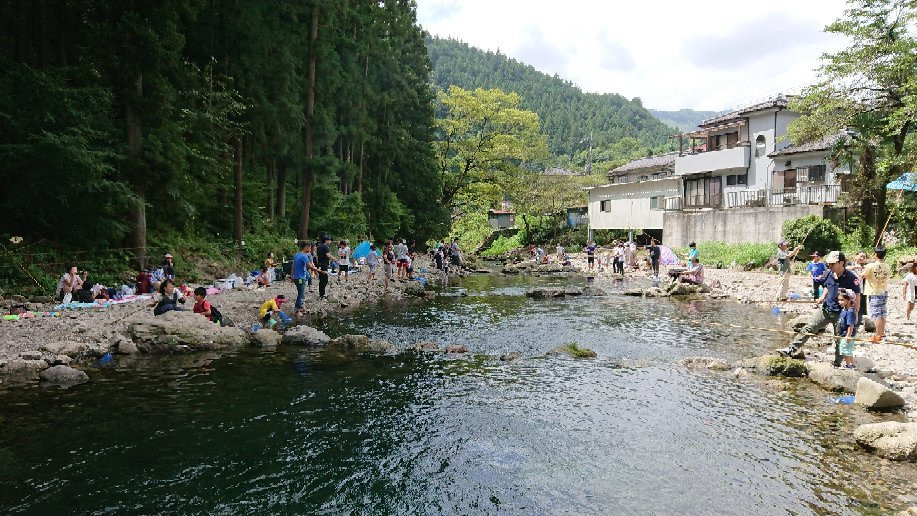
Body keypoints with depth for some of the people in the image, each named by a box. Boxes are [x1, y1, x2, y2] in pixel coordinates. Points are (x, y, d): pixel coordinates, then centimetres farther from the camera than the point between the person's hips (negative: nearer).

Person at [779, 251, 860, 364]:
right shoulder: (830, 274, 3)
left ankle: (837, 364, 22)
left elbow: (857, 297, -11)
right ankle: (791, 349, -3)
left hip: (841, 313, -5)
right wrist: (822, 298, 5)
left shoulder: (851, 277, -15)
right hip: (826, 308, 5)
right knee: (808, 327, -3)